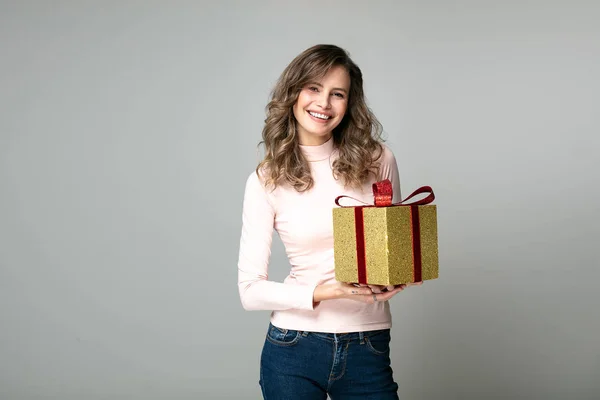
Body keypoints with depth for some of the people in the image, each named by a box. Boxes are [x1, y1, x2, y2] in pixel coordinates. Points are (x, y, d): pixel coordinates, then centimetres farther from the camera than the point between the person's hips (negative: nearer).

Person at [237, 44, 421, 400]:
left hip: (368, 349, 1)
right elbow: (251, 289, -5)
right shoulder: (267, 180, -5)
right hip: (293, 348, 0)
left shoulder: (378, 161, -3)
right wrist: (321, 293, -20)